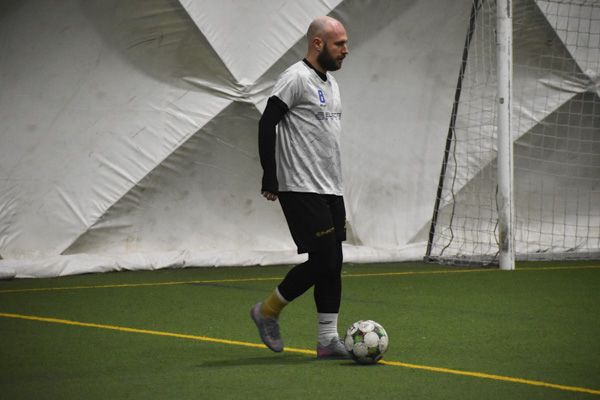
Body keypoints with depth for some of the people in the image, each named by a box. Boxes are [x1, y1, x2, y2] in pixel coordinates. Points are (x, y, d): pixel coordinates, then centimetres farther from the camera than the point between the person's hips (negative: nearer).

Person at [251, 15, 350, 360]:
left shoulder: (330, 82, 17)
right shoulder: (296, 78, -11)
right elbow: (267, 124, -15)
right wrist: (270, 179, -18)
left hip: (331, 190, 9)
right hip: (302, 190, -9)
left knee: (333, 265, 5)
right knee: (323, 260, -10)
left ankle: (328, 341, 8)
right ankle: (268, 312, 8)